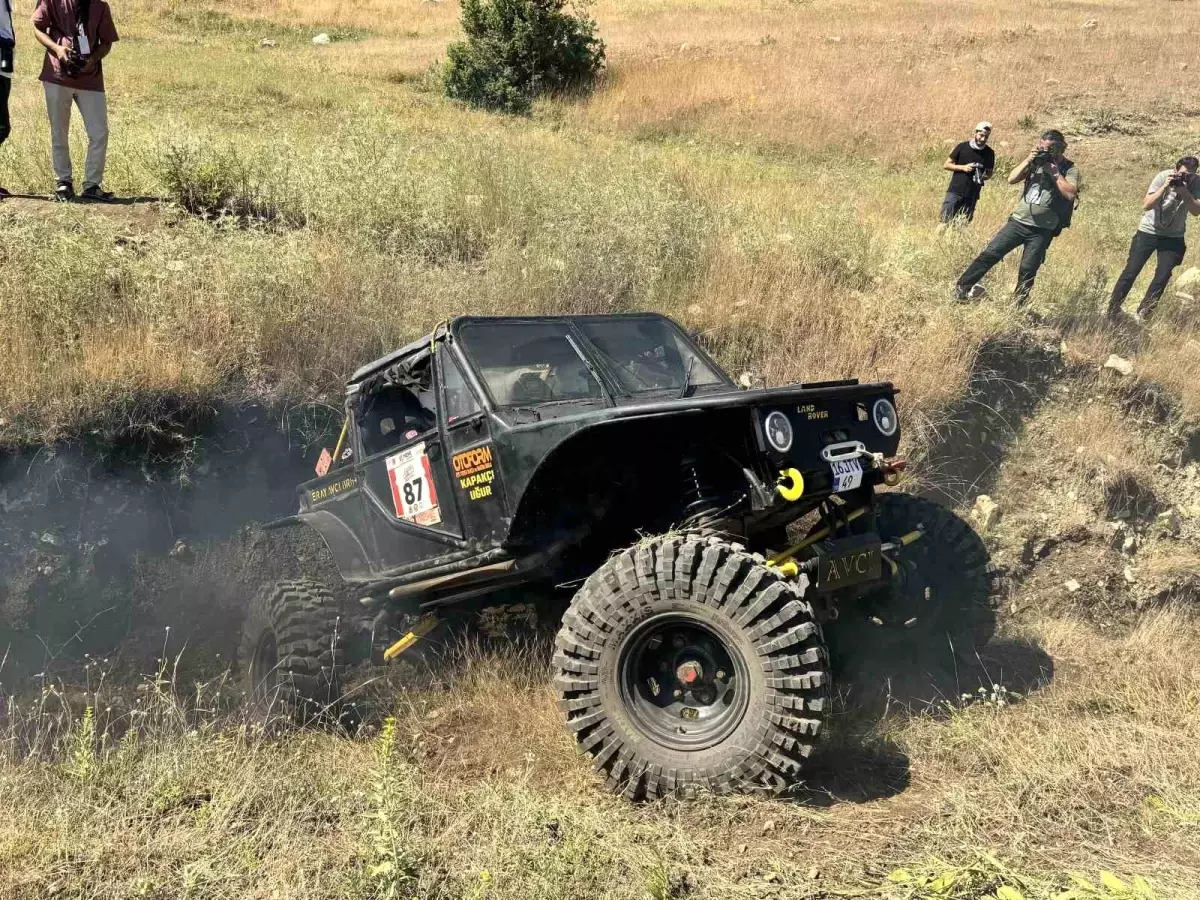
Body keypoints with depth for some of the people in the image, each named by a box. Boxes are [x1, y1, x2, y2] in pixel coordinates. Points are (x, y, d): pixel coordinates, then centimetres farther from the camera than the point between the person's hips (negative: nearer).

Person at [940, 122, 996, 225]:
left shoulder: (989, 153, 4)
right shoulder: (963, 147, -2)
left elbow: (989, 173, 15)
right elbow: (946, 165, 2)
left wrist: (984, 176, -9)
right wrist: (962, 167, -13)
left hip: (972, 195, 2)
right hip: (955, 192, -2)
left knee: (962, 225, 3)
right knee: (945, 221, -8)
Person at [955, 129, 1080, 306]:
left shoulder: (1070, 169, -3)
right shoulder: (1036, 162, 7)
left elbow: (1070, 194, -19)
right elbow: (1012, 179, 0)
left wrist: (1054, 172, -18)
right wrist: (1028, 160, -11)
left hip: (1043, 230, -3)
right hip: (1018, 221, 3)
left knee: (1028, 270, -2)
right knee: (990, 253, -6)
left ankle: (1018, 307, 11)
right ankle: (962, 288, 0)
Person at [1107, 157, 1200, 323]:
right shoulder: (1163, 176, -17)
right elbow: (1145, 206, -24)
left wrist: (1184, 192, -31)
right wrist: (1165, 187, -34)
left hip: (1173, 237, 2)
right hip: (1149, 231, -2)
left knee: (1162, 277, -6)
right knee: (1130, 272, -6)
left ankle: (1142, 315, 5)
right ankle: (1112, 312, 2)